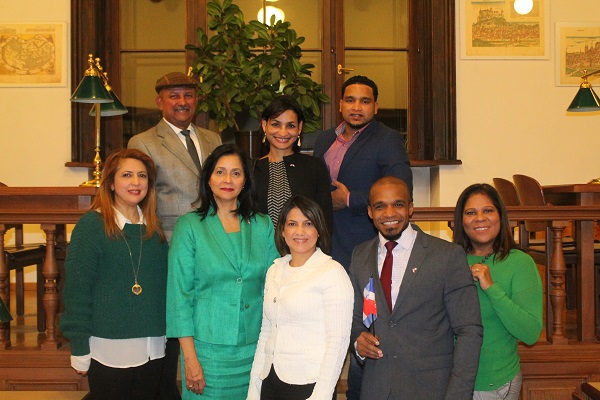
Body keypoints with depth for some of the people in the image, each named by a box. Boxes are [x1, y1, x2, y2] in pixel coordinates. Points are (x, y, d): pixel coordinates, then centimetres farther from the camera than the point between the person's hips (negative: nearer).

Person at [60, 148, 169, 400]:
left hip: (152, 349, 5)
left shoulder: (154, 229, 8)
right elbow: (76, 289, -9)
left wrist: (167, 336, 10)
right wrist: (79, 350, -10)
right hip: (108, 351, -5)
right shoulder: (91, 225, -8)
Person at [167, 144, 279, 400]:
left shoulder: (263, 226, 4)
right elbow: (179, 294, -5)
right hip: (208, 348, -2)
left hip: (254, 349, 3)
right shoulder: (189, 226, -4)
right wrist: (189, 357, -9)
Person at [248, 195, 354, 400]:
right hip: (271, 381, 5)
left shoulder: (332, 272, -8)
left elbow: (338, 340, -11)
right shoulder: (275, 270, 10)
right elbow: (266, 331, 12)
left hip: (308, 383, -5)